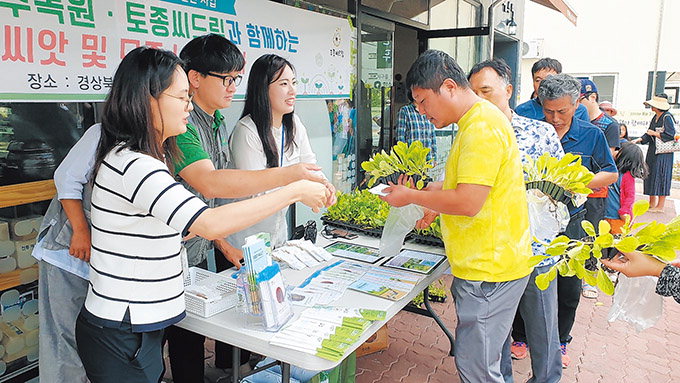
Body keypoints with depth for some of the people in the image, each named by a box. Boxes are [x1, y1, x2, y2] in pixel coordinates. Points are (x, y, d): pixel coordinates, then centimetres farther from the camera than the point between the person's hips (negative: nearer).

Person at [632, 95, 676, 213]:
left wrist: (654, 133, -11)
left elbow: (670, 135, -18)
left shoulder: (667, 117, -13)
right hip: (653, 152, 9)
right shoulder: (655, 118, 12)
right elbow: (648, 135, 12)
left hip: (663, 153, -9)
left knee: (661, 176, -5)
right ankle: (652, 203, 19)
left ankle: (660, 206, 2)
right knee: (651, 175, 10)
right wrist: (639, 140, -2)